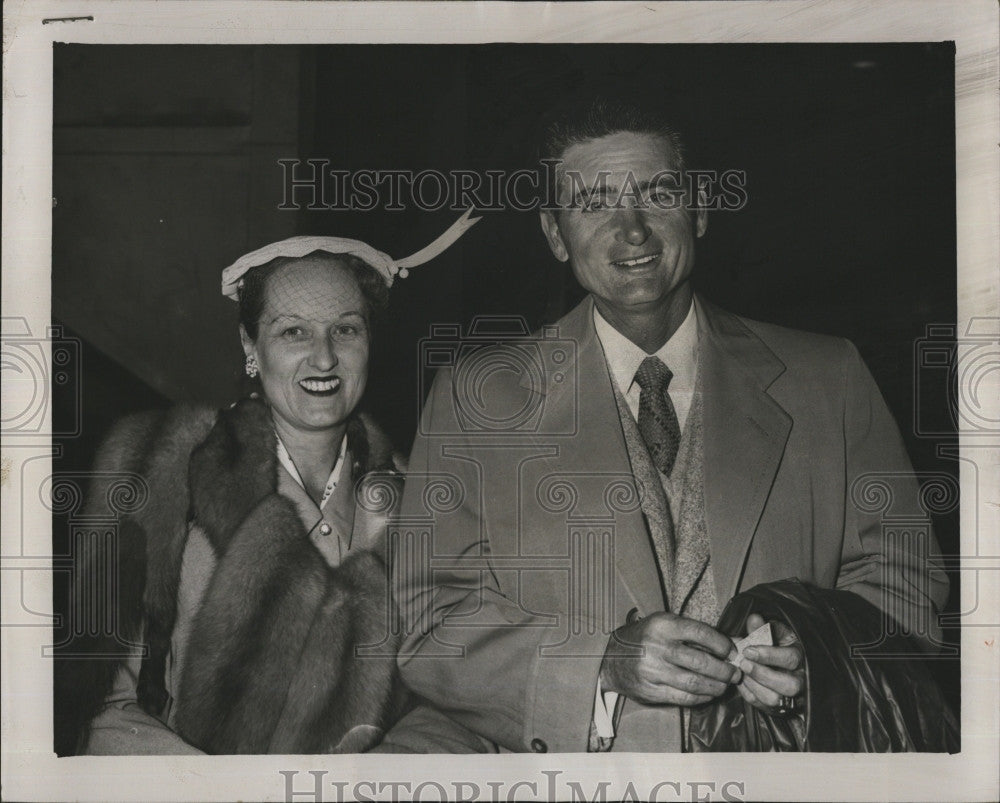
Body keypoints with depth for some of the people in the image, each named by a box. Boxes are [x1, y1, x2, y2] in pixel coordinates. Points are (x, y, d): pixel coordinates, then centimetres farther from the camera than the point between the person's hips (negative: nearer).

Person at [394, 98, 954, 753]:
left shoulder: (830, 380, 7)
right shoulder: (475, 398, 3)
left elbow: (900, 579, 8)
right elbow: (428, 629, -2)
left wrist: (815, 650, -12)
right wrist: (608, 663, -15)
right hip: (574, 779, -1)